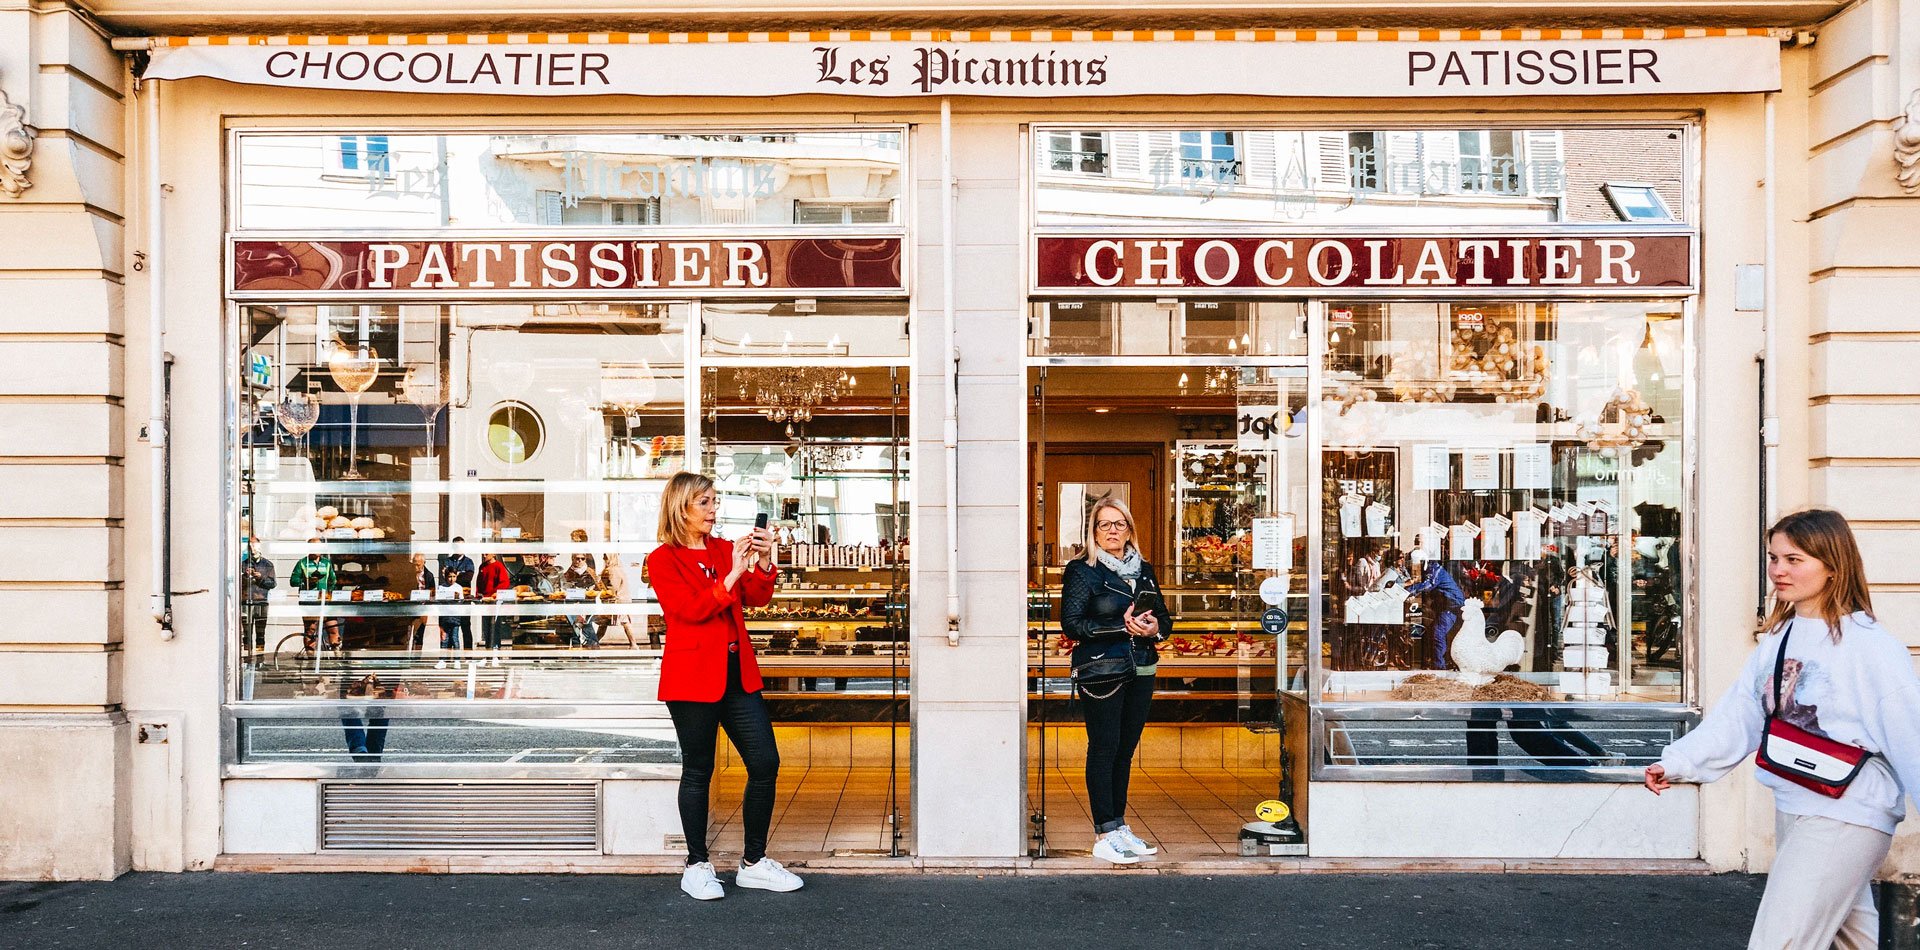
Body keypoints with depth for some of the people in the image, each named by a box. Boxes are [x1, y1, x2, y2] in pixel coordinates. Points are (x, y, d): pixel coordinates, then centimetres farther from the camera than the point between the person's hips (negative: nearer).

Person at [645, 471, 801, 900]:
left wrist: (762, 561, -11)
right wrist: (732, 574, -21)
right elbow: (691, 610, -15)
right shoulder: (662, 560, -2)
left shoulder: (725, 549, 14)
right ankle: (697, 867, 15)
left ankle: (754, 862, 14)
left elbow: (757, 598, 5)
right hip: (693, 676, -6)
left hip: (737, 674, 6)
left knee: (766, 763, 2)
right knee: (698, 771, 2)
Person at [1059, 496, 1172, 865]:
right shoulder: (1082, 571, -4)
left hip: (1140, 672, 6)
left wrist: (1155, 628, -7)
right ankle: (1105, 835, -2)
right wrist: (1123, 627, -19)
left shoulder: (1144, 570, 14)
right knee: (1104, 748, -4)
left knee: (1126, 749, 11)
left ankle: (1119, 825, 19)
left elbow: (1164, 617, 17)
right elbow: (1072, 624, -12)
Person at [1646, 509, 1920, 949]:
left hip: (1846, 818, -8)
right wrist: (1678, 763, -1)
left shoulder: (1870, 645, -16)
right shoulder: (1777, 640, 6)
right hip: (1790, 809, 8)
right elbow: (1736, 716, 6)